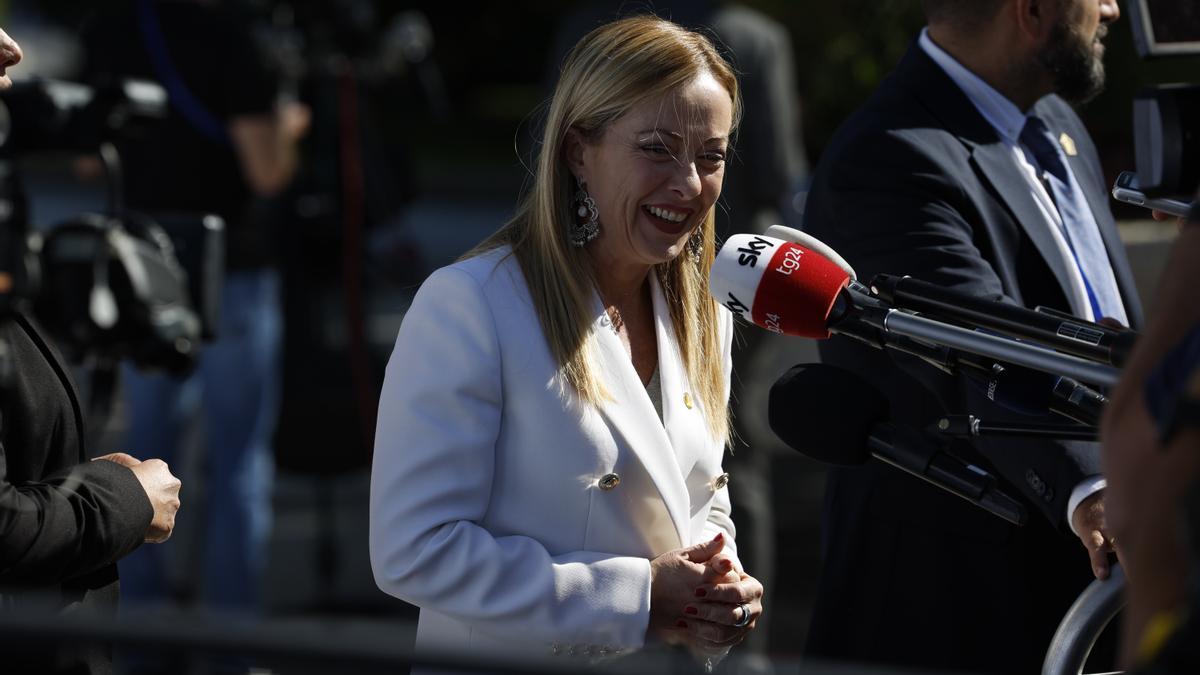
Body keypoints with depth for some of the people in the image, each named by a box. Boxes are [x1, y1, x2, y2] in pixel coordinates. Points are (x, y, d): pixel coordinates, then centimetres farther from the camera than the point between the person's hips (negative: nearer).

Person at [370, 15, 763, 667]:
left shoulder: (703, 320, 3)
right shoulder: (468, 306, -19)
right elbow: (413, 550, -23)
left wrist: (724, 597, -10)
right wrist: (635, 597, -24)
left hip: (672, 663, 6)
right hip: (511, 661, -6)